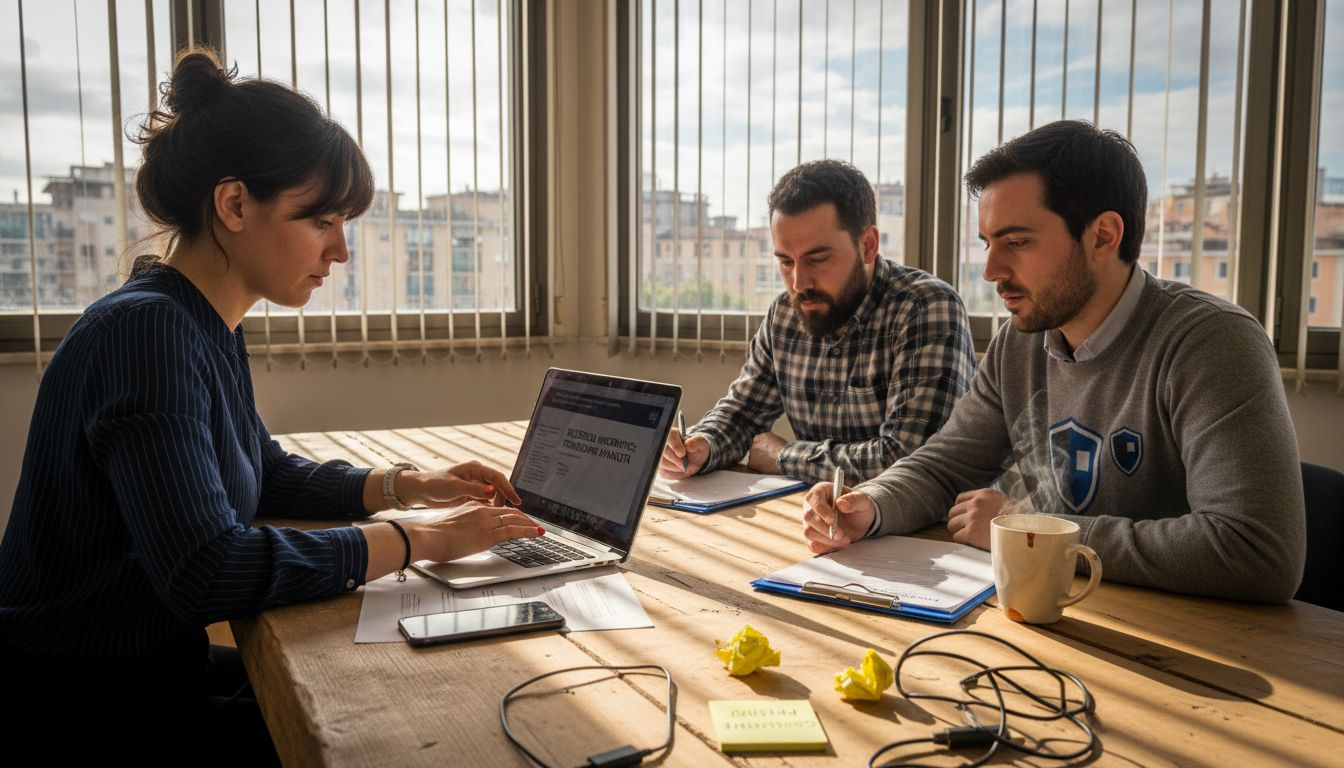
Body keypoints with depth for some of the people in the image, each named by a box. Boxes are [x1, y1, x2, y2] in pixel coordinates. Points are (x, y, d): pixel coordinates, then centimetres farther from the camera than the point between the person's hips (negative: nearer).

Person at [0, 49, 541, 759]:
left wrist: (409, 486, 2)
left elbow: (269, 476, 18)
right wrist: (418, 540, -25)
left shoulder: (207, 329, 5)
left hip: (159, 669, 8)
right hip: (82, 716, -8)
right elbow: (203, 571, -33)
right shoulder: (147, 330, -25)